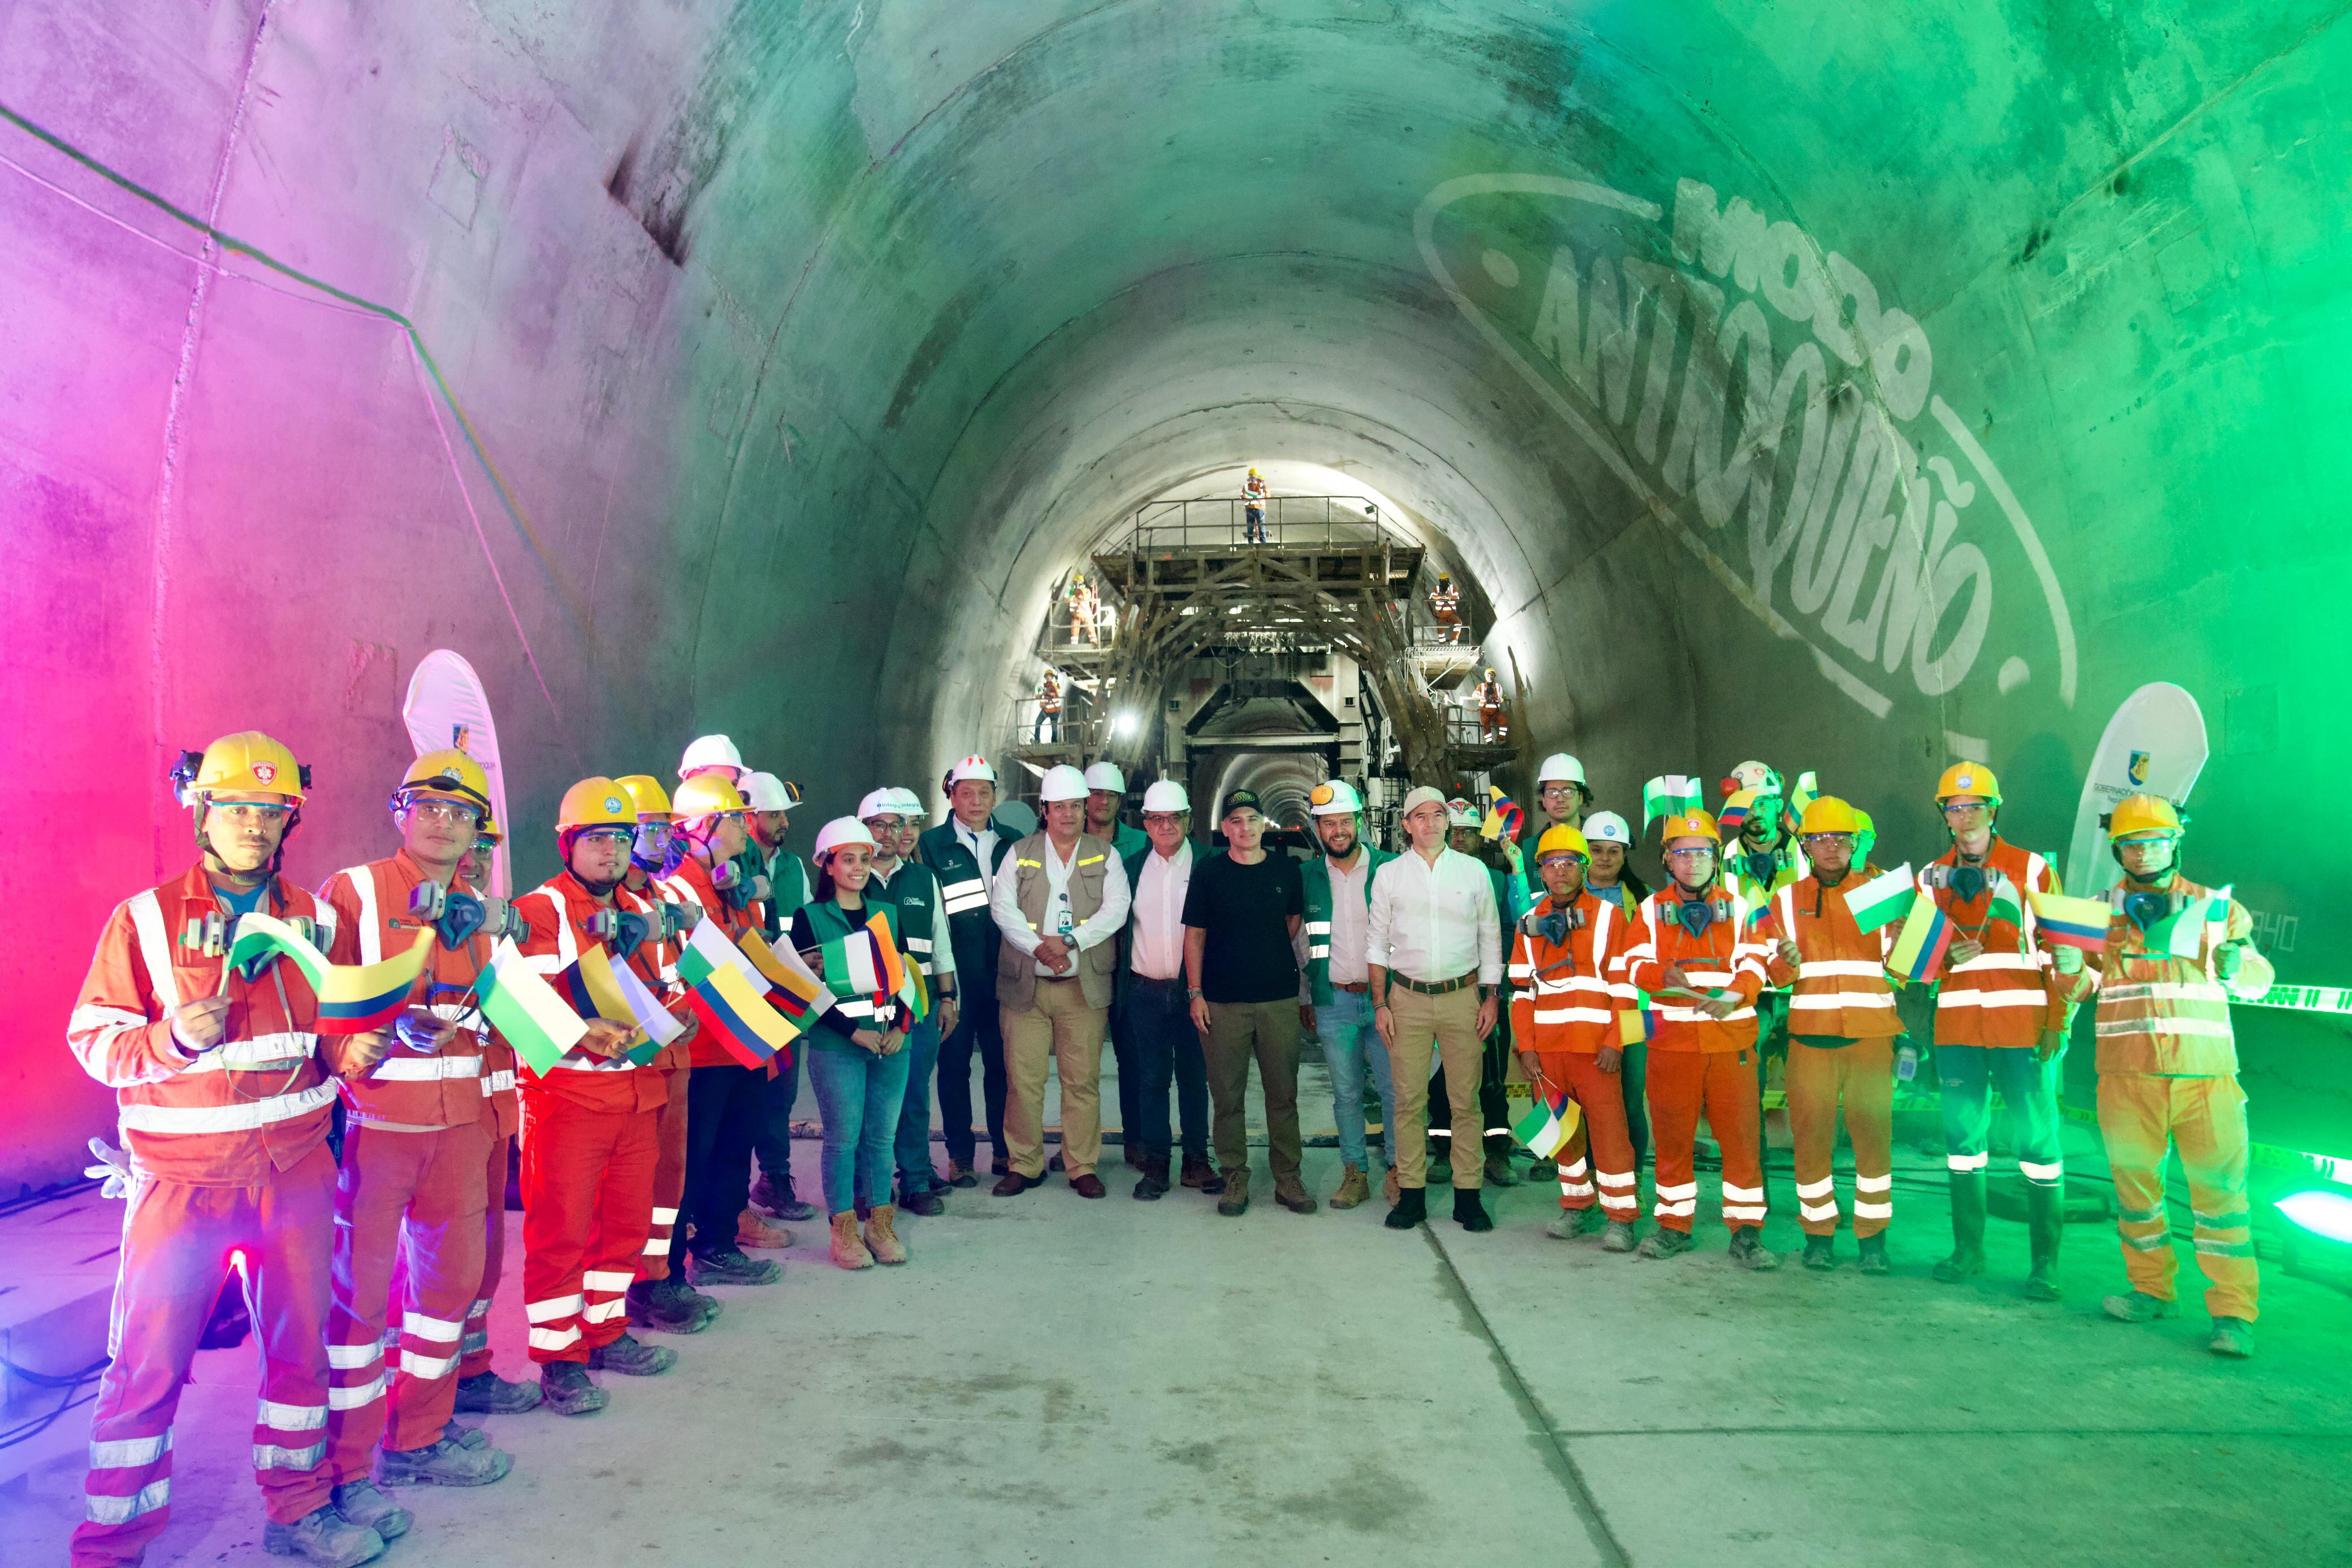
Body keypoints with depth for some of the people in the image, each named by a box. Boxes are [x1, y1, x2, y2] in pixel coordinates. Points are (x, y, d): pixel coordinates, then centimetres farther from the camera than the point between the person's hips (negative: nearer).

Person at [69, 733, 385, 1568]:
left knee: (300, 1341, 12)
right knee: (148, 1363, -1)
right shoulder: (145, 918, -4)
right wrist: (172, 1038, -23)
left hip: (295, 1169, 4)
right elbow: (93, 1039, -4)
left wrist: (353, 1050, -4)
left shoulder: (309, 916, 7)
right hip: (183, 1175, -3)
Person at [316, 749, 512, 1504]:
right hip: (372, 1121, -6)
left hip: (458, 1122, 6)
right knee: (359, 1286, 1)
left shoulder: (477, 909, 12)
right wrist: (390, 1027, -24)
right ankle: (347, 1467, 15)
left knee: (452, 1274, 13)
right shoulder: (351, 892, -5)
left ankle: (417, 1438, 29)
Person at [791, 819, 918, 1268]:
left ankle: (881, 1225, 18)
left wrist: (901, 1028, -3)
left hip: (892, 1042, 4)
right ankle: (844, 1232, 11)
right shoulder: (809, 918, 0)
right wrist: (854, 1032, -13)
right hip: (836, 1046, -4)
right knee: (843, 1138, 0)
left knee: (883, 1136, 7)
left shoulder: (887, 913, 12)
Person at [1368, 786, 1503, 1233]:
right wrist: (1380, 1004, 2)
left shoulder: (1473, 871, 6)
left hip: (1462, 996, 0)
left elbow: (1491, 937, 10)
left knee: (1465, 1100, 2)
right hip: (1408, 998, 0)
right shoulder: (1389, 874, 5)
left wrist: (1491, 997, 4)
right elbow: (1376, 942, 7)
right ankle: (1411, 1195, 10)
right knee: (1409, 1099, 1)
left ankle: (1468, 1196, 10)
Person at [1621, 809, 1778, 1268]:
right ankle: (1674, 1226, 19)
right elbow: (1635, 964, 0)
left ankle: (1746, 1233, 7)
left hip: (1731, 1036, 0)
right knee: (1672, 1134, 6)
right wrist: (1663, 975, -22)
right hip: (1672, 1039, 0)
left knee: (1741, 1134, -3)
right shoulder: (1652, 908, 10)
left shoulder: (1736, 908, 11)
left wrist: (1735, 995, -19)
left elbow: (1754, 961, 1)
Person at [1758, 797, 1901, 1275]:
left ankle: (1873, 1237, 10)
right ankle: (1819, 1235, 14)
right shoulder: (1785, 900, 11)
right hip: (1810, 1035, 1)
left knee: (1873, 1135, -2)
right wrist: (1786, 964, -14)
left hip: (1870, 1034, 0)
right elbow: (1773, 975, 8)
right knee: (1811, 1136, 1)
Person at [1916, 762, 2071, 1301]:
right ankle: (1968, 1250, 19)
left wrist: (2057, 1024, -7)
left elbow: (2060, 950, 0)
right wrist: (1945, 956, -8)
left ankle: (2045, 1262, 6)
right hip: (1957, 1025, 3)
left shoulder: (2032, 869, 2)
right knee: (1962, 1136, 8)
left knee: (2038, 1139, -2)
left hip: (2022, 1025, -3)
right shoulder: (1932, 877, 11)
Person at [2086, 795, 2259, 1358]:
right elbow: (2080, 983, 18)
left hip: (2206, 1074, -1)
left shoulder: (2217, 908, 10)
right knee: (2134, 1184, 9)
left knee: (2220, 1190, -4)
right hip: (2127, 1075, 1)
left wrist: (2235, 960, -3)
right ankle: (2153, 1290, 25)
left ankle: (2234, 1313, 3)